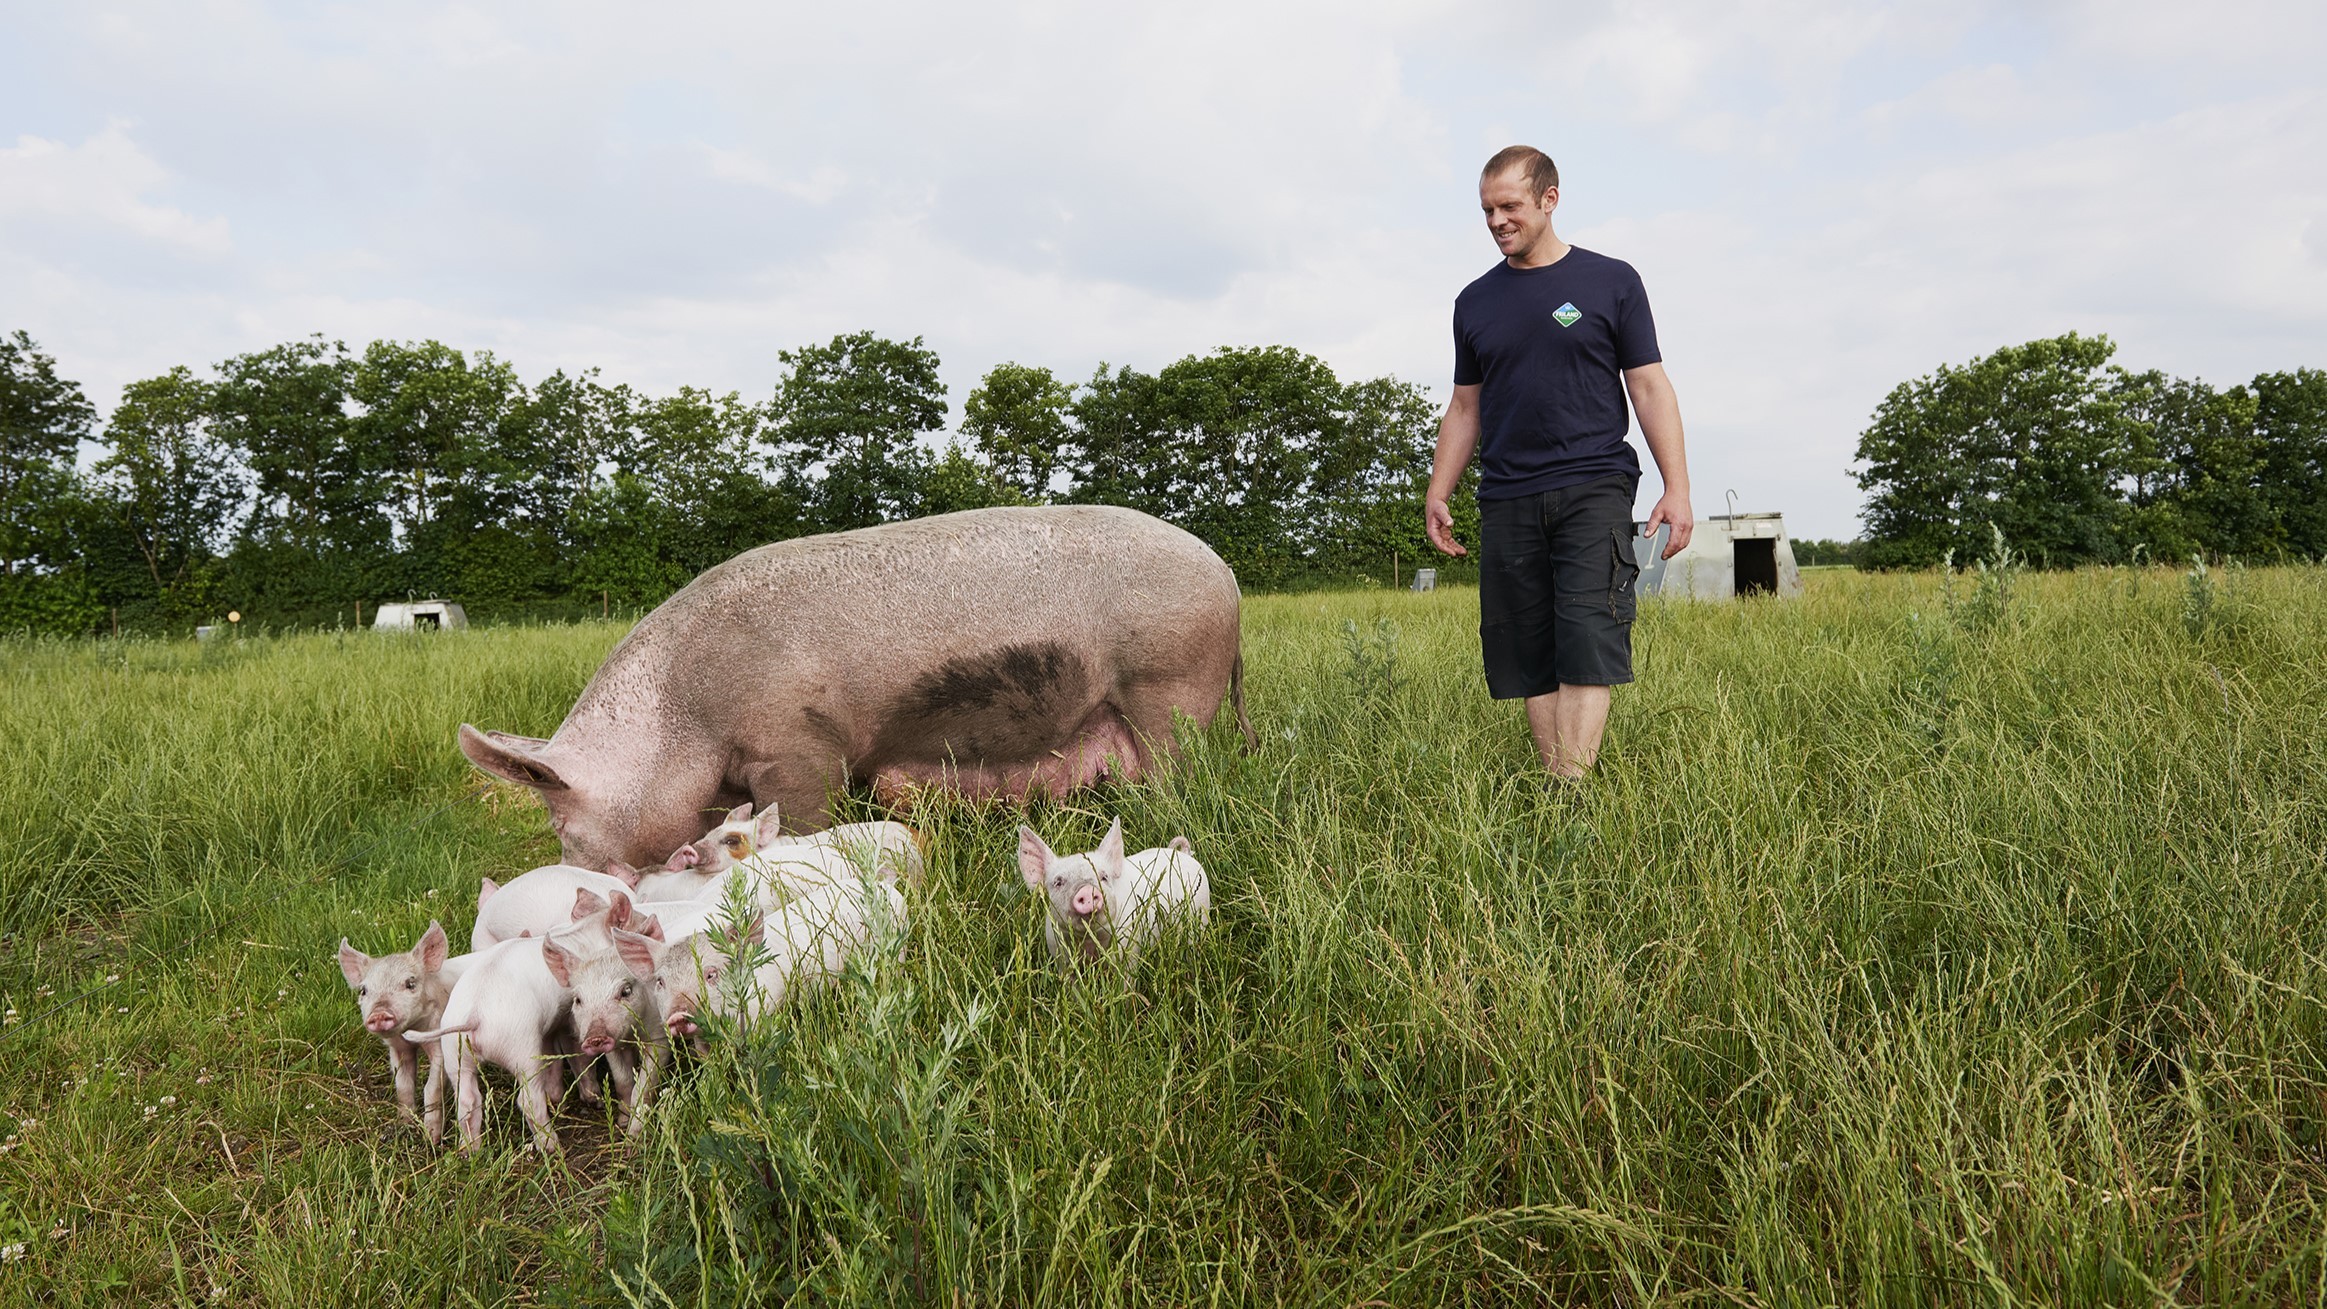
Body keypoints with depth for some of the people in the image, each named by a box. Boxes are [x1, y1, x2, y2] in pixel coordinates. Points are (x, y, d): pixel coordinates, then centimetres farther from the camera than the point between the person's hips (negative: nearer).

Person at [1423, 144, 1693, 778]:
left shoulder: (1611, 281, 6)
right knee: (1531, 660, 1)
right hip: (1507, 503, 3)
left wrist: (1677, 489, -4)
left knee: (1588, 645, -14)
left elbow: (1650, 388, 4)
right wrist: (1437, 496, 11)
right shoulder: (1475, 302, 15)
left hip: (1593, 491, -3)